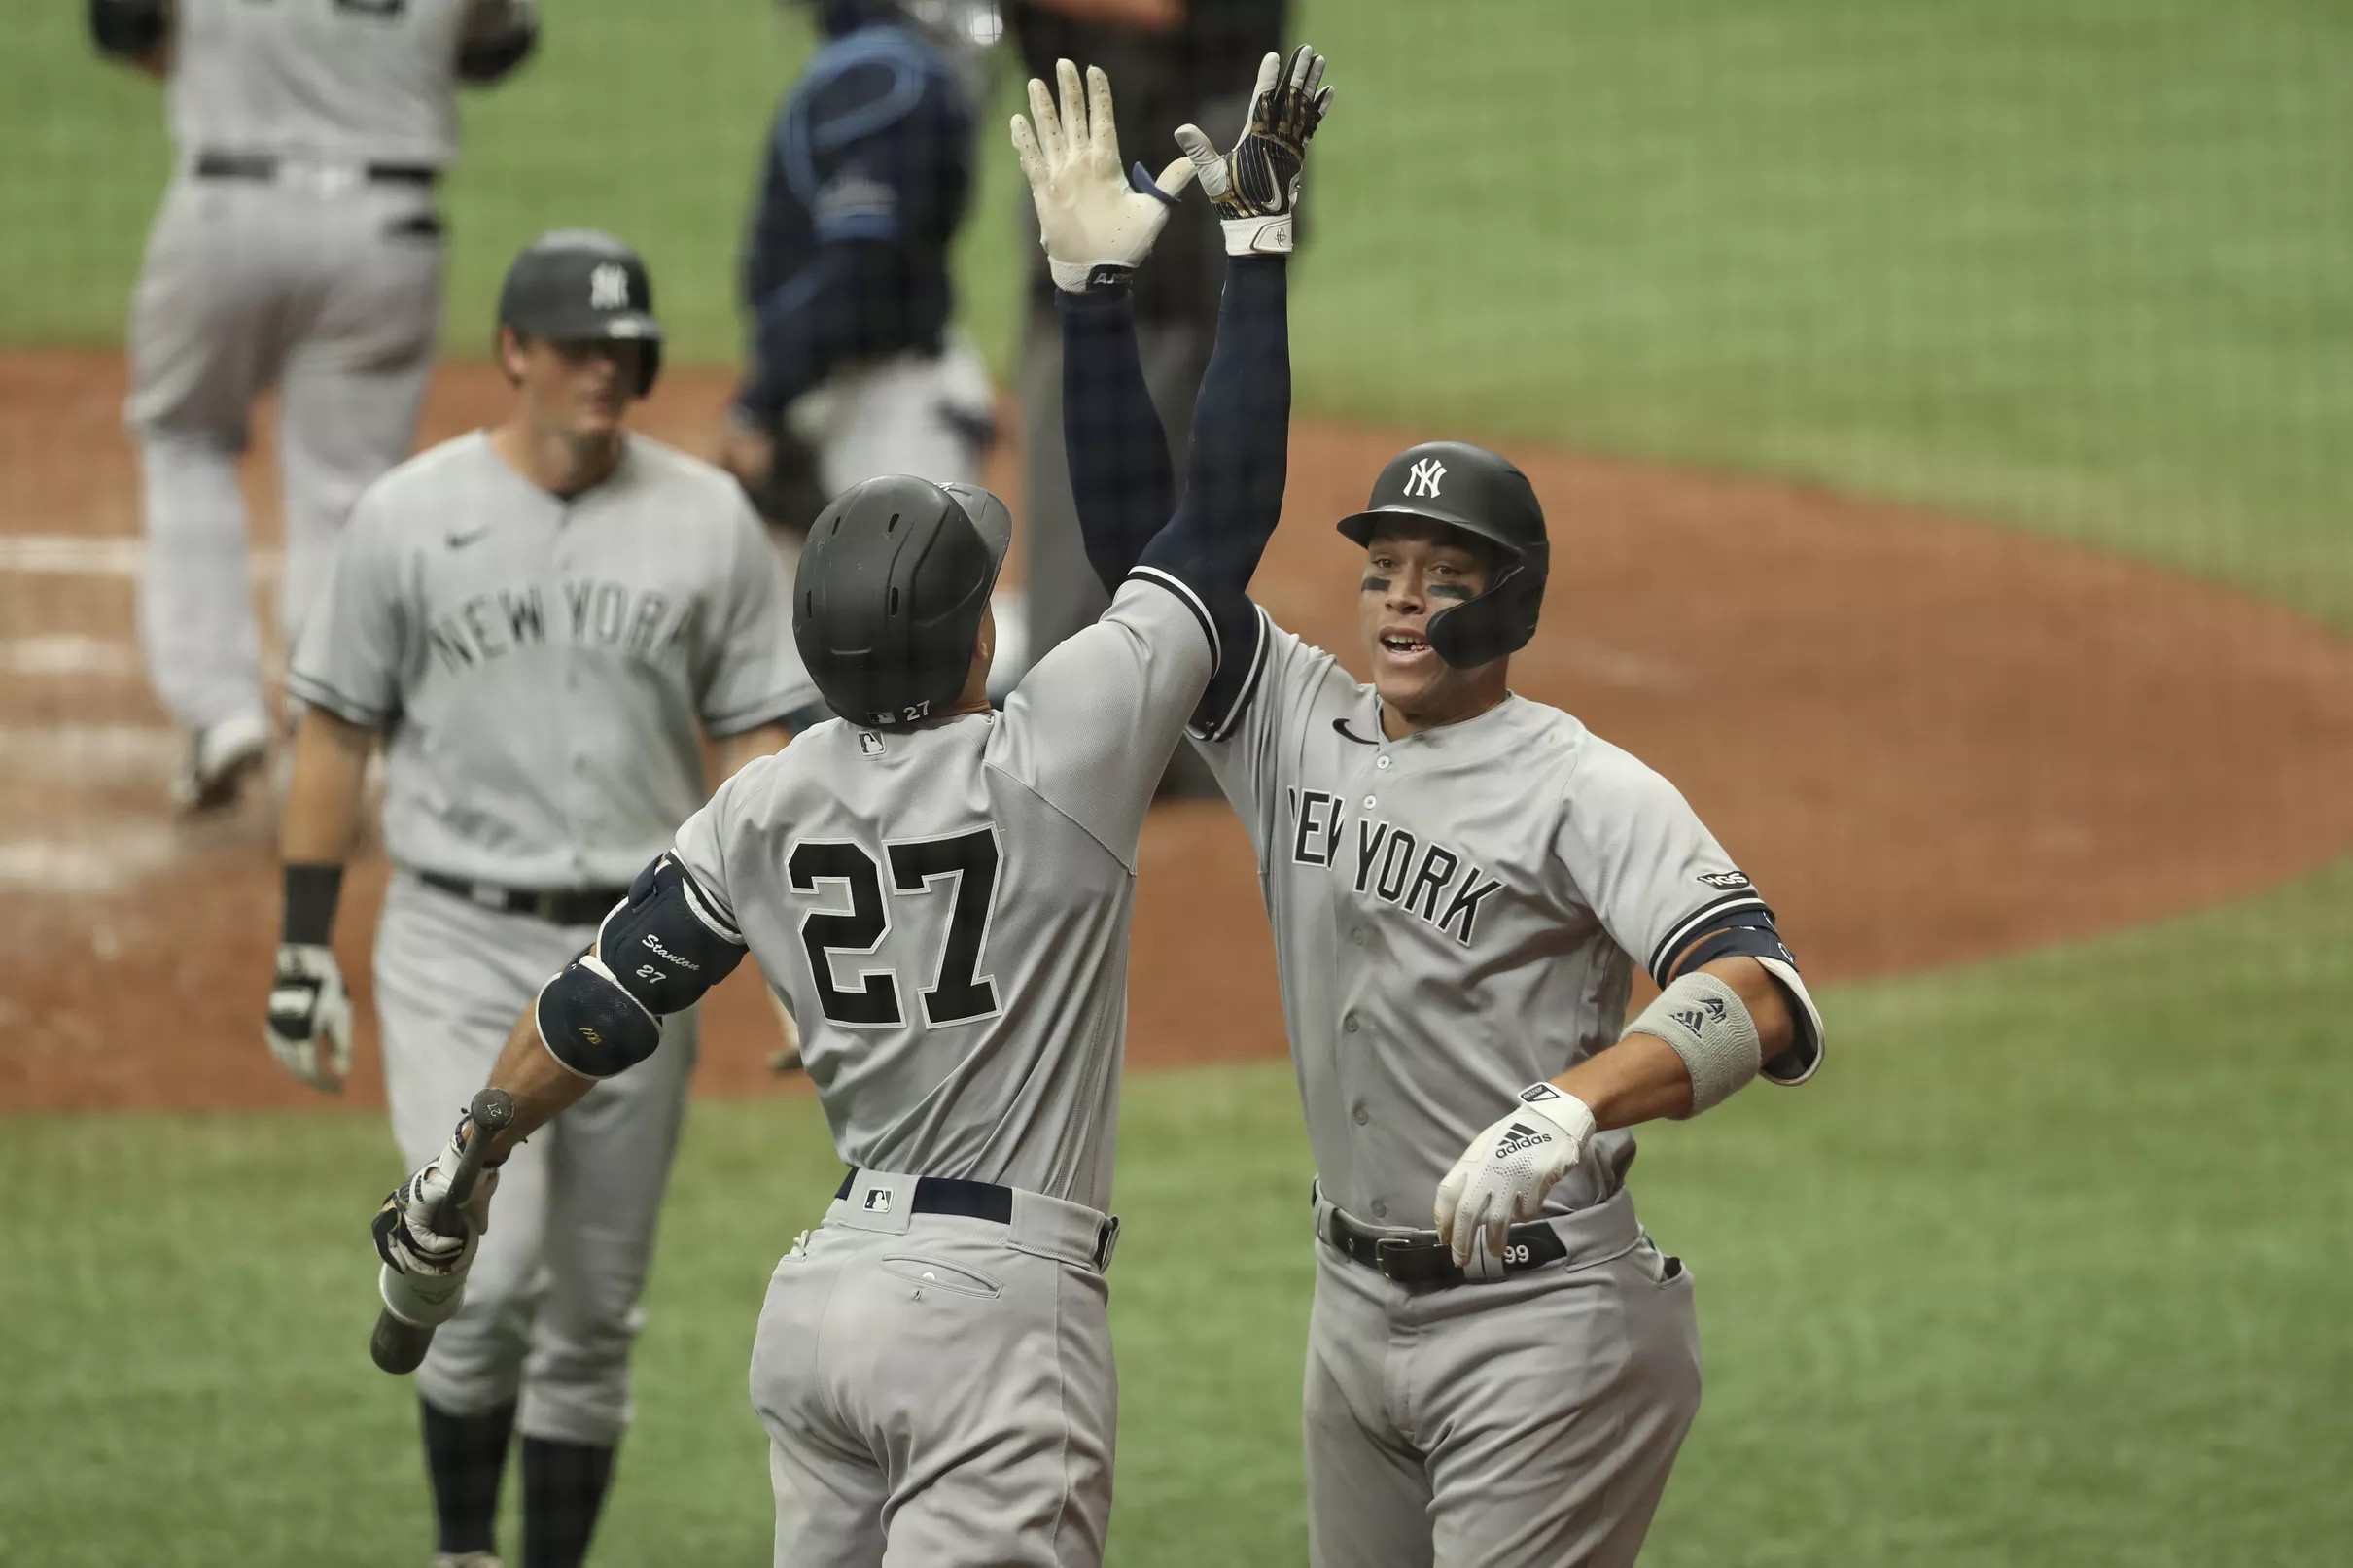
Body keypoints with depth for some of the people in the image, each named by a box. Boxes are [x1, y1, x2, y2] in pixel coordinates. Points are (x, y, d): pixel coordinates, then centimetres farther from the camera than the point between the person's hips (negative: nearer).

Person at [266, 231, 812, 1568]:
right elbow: (338, 733, 5)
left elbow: (758, 740, 5)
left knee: (595, 1311, 7)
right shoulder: (410, 517, 0)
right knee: (486, 1273, -17)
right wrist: (306, 946, 0)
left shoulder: (708, 519, 3)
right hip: (458, 945, -2)